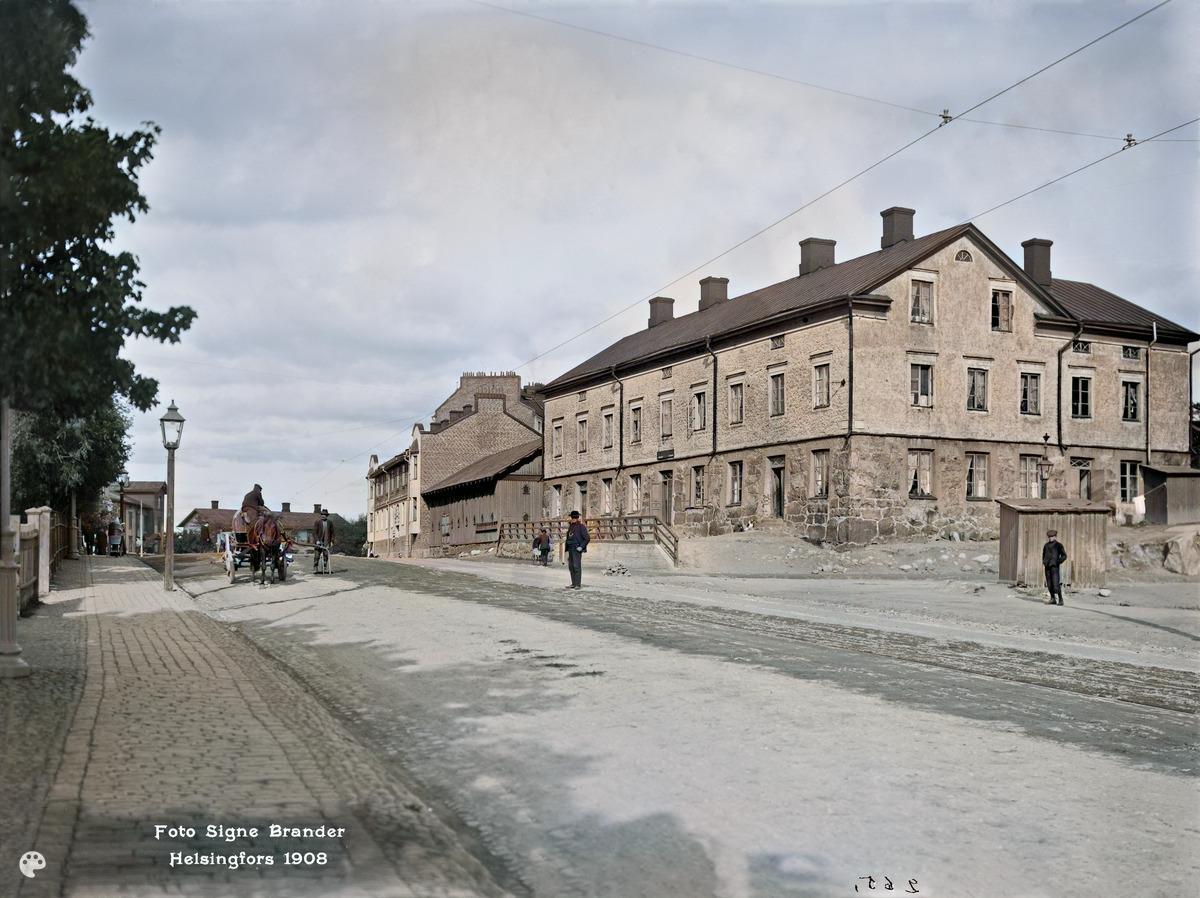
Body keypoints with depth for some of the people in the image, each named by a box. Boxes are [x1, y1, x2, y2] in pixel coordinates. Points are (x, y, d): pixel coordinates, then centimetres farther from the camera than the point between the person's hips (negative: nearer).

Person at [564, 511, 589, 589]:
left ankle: (578, 584, -9)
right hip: (571, 549, 8)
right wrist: (567, 551, 16)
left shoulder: (581, 527, -5)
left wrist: (581, 547, -15)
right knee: (571, 567, 7)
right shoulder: (570, 527, 17)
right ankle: (573, 584, 13)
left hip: (577, 550, -8)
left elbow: (587, 538, -8)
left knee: (576, 566, -11)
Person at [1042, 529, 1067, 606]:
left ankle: (1060, 599, -6)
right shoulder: (1046, 545, 13)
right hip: (1047, 566, 6)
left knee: (1056, 584, -13)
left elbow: (1064, 556, -3)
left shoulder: (1058, 545, -2)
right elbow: (1044, 554, 27)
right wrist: (1043, 562, 12)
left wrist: (1058, 562, -12)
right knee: (1049, 584, 5)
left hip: (1055, 567, -6)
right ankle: (1053, 599, 13)